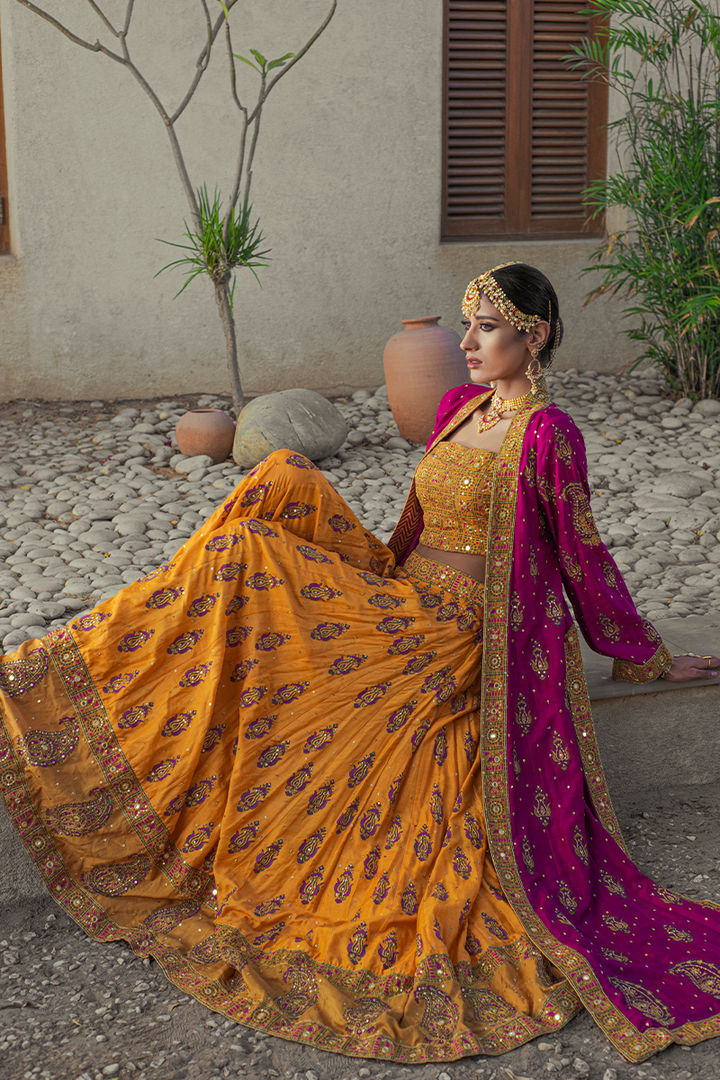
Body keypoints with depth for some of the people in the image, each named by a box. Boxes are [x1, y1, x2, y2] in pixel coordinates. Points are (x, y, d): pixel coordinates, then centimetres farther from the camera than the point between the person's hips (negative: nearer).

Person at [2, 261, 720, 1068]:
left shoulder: (546, 434, -13)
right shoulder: (461, 407, 11)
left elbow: (583, 556, -5)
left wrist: (650, 657, 0)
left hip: (455, 640, -7)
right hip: (402, 608, 8)